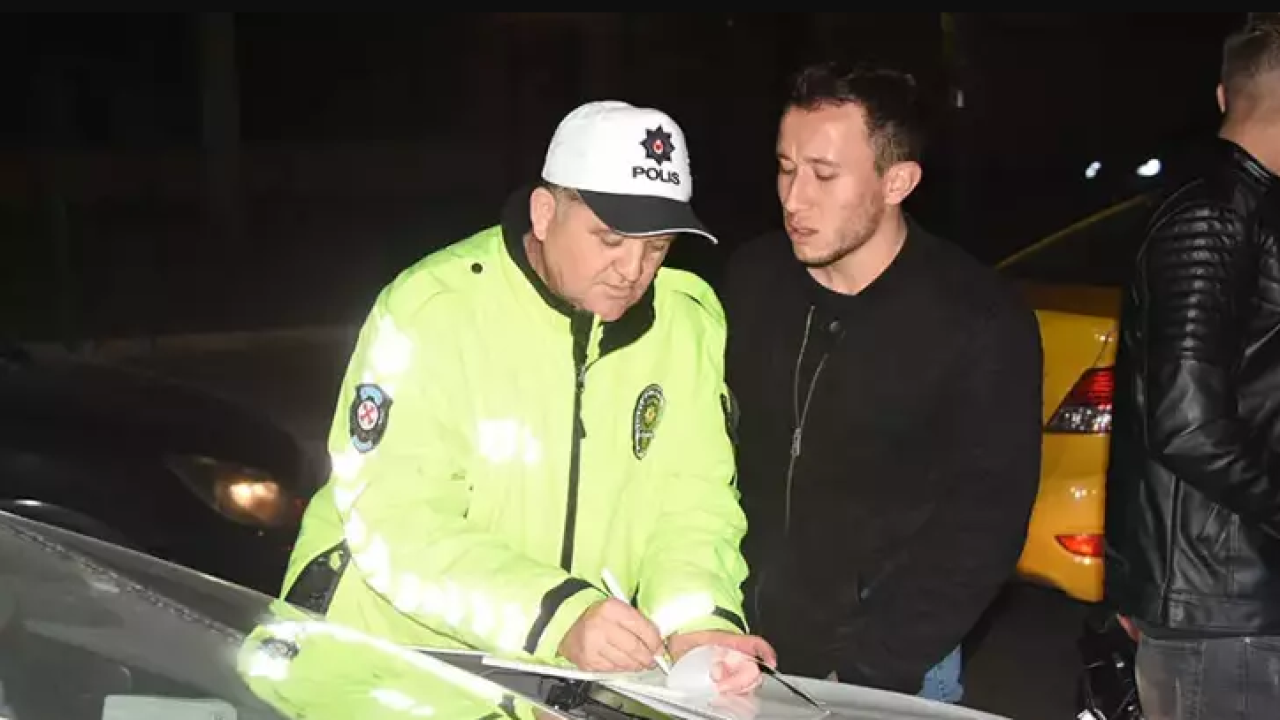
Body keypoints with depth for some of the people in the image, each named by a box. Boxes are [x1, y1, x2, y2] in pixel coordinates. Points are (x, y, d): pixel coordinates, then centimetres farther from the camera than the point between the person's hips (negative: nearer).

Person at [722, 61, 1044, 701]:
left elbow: (981, 528, -15)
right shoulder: (751, 279, -2)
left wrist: (858, 671, -19)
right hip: (741, 647, 4)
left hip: (893, 673, -4)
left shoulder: (980, 322, -15)